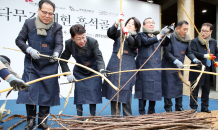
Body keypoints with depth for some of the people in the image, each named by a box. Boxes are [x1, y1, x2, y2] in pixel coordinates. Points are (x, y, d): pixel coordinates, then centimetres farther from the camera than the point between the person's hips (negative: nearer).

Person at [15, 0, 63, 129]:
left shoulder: (57, 27, -3)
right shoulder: (29, 23, 0)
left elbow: (59, 44, -11)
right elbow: (19, 40, 3)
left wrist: (56, 54, -33)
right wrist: (30, 50, -15)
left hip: (49, 66, 0)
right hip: (31, 65, 1)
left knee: (47, 92, 6)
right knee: (30, 90, 0)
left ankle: (43, 120, 23)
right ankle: (31, 119, 20)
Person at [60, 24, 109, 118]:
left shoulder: (93, 42, -26)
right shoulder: (68, 44, -20)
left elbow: (99, 58, -27)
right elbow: (63, 60, -10)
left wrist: (101, 69, -46)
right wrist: (68, 73, -20)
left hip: (93, 71, -1)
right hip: (79, 72, 2)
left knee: (93, 92, -3)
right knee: (79, 93, 0)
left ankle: (92, 116, 13)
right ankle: (79, 117, 14)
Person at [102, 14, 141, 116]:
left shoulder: (136, 38, 10)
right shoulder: (119, 33, 14)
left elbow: (133, 44, -12)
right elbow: (110, 34, -6)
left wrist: (127, 34, -29)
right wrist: (117, 23, -21)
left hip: (128, 66, -1)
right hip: (114, 65, 2)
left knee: (126, 91, -1)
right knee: (113, 90, 2)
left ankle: (127, 116, 14)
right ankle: (114, 116, 13)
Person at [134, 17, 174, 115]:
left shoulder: (158, 35, 18)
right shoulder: (141, 35, 4)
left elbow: (166, 43, 1)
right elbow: (147, 42, -16)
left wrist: (169, 33, -15)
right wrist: (161, 34, -23)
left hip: (156, 68, 5)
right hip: (144, 68, -4)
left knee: (155, 90, 6)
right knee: (144, 90, -3)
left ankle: (151, 111, 22)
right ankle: (142, 112, 8)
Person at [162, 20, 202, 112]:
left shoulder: (186, 39, 7)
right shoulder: (170, 37, -12)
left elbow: (189, 52, 13)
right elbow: (167, 53, -16)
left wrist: (195, 60, -4)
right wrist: (176, 61, -24)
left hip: (180, 68, 6)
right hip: (168, 68, -6)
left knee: (179, 88, 12)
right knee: (168, 88, 0)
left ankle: (179, 108, 24)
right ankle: (168, 109, 14)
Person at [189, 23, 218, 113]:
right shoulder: (194, 41, -5)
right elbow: (192, 53, -18)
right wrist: (205, 56, -26)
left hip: (209, 70, 5)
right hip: (197, 70, -5)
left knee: (206, 90, 14)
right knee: (194, 91, 2)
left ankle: (204, 108, 26)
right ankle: (193, 108, 12)